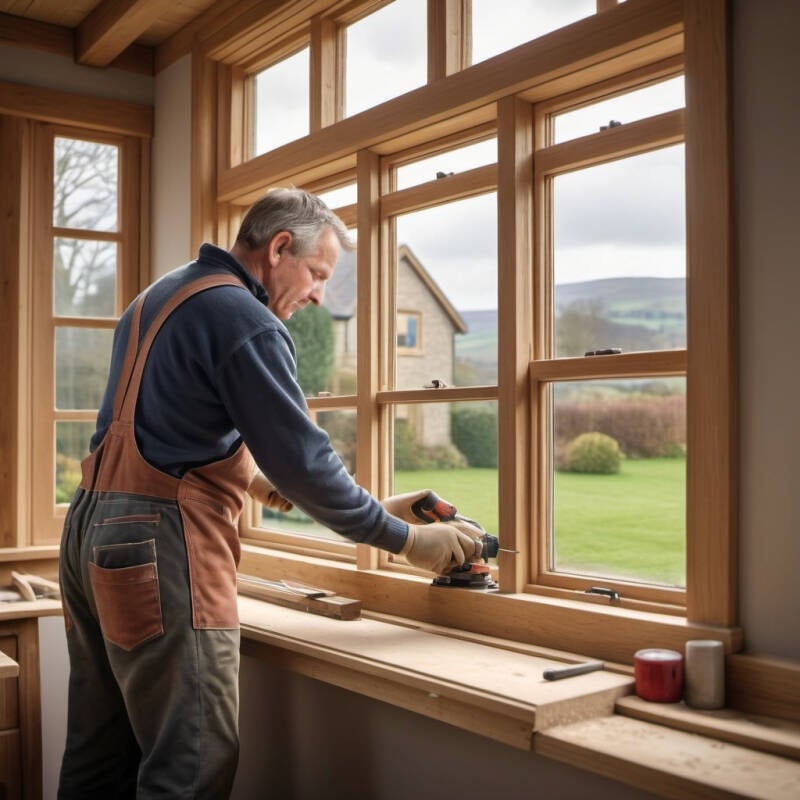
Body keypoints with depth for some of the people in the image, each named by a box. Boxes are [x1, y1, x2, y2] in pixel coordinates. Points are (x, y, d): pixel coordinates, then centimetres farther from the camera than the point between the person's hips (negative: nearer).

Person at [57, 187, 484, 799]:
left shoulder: (157, 298, 17)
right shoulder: (245, 319, -12)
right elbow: (305, 463, -16)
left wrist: (246, 477, 23)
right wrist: (406, 539, -7)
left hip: (91, 527, 10)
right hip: (159, 543, -10)